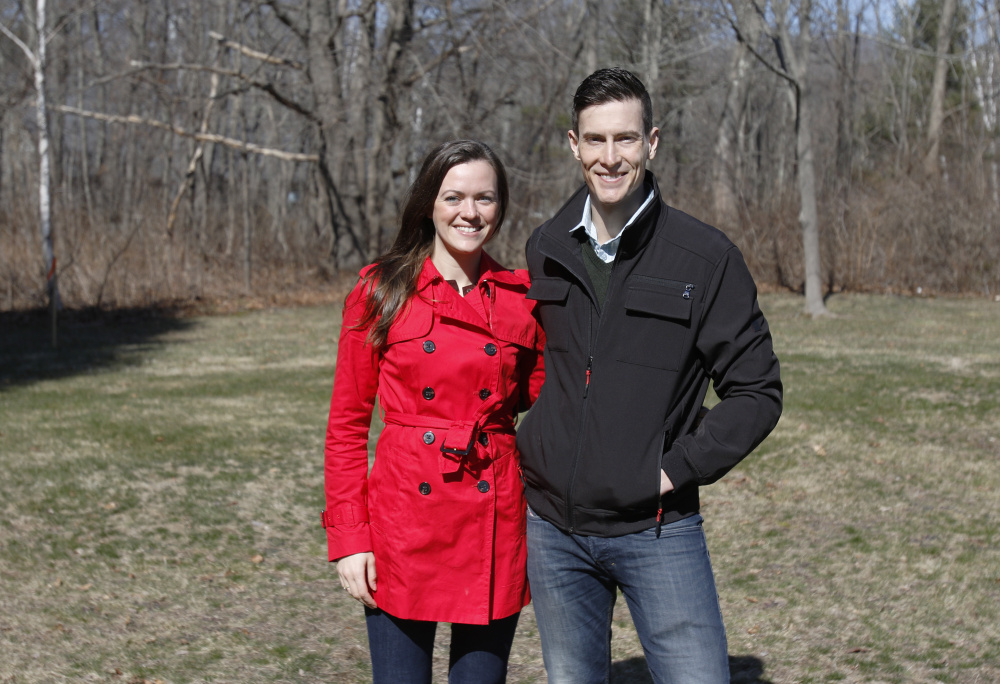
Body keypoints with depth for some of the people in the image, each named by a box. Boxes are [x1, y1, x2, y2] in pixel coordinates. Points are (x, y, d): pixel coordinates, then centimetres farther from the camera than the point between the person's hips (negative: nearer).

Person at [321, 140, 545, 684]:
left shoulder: (522, 299, 4)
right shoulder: (380, 292, -1)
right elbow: (346, 423, 2)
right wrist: (348, 537, -4)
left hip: (496, 527, 2)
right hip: (404, 526, -2)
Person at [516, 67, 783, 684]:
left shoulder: (706, 257, -7)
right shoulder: (546, 250, 6)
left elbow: (757, 392, -4)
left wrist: (678, 469, -12)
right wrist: (529, 454, 10)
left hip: (656, 530, -3)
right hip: (554, 528, 4)